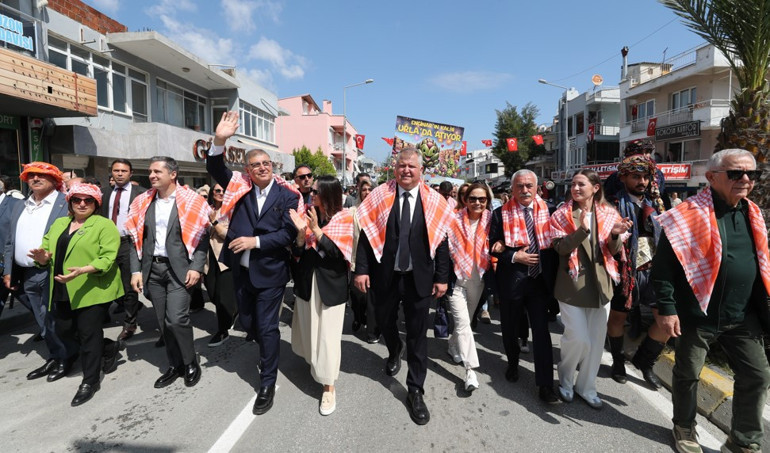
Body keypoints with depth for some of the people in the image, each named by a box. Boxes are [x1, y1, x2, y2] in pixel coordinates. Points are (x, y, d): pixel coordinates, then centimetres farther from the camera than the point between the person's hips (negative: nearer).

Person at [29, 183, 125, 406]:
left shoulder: (104, 225, -7)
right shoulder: (59, 224, 15)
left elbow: (107, 257, -16)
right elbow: (47, 249, 12)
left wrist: (82, 270, -30)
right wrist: (44, 258, -11)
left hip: (92, 290, -7)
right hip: (63, 292, 7)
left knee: (89, 334, -1)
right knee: (64, 332, 12)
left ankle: (90, 381, 15)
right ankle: (111, 347, 32)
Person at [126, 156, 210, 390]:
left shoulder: (191, 202, -5)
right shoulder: (143, 203, 9)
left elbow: (202, 237, -6)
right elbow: (137, 239, 10)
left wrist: (196, 267, -14)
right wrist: (136, 270, 2)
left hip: (180, 269, -5)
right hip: (152, 269, 5)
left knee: (176, 319, -10)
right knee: (163, 322, 10)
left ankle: (191, 363, 12)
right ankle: (175, 364, 26)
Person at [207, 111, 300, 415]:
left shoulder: (287, 195, -9)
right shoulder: (240, 187, 2)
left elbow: (289, 233, -13)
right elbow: (215, 169, -8)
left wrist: (256, 241, -19)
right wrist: (219, 141, -24)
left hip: (270, 273, -4)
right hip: (241, 270, 5)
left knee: (267, 327, 3)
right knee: (247, 323, 20)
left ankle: (267, 385, 20)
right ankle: (268, 352, 49)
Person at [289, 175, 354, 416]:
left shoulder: (344, 217, -9)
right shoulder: (308, 215, 0)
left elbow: (339, 253, -18)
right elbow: (296, 252, 0)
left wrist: (316, 230, -24)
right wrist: (301, 232, -18)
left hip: (331, 283, -4)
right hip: (307, 281, 4)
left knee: (328, 334, 1)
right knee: (308, 327, 19)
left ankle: (328, 386, 16)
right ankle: (313, 362, 48)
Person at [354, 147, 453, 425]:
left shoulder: (434, 201, -3)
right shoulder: (379, 196, -4)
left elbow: (441, 240, -1)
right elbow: (367, 234, -4)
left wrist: (442, 277, -3)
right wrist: (362, 269, -9)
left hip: (419, 277, -1)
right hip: (386, 275, 1)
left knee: (417, 334, 7)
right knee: (385, 322, 21)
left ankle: (415, 391, 23)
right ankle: (394, 353, 55)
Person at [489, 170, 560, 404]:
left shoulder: (547, 210, 1)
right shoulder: (501, 214, -4)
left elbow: (553, 242, 2)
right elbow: (494, 247, -2)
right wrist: (514, 256, -17)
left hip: (540, 278, 1)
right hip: (512, 279, 0)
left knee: (542, 331, 1)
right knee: (510, 328, 16)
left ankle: (545, 385, 12)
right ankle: (513, 363, 44)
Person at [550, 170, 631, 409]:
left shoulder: (608, 213, 4)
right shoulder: (562, 214, -3)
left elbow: (615, 251, 2)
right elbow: (560, 247, -14)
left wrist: (615, 235, -20)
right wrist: (582, 230, -29)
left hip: (600, 283, 4)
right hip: (572, 284, -3)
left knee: (596, 340, 10)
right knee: (578, 338, -4)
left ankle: (586, 386, 30)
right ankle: (565, 379, 24)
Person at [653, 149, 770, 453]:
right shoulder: (689, 215, -15)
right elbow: (663, 265, -16)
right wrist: (666, 308, -18)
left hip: (743, 316, 7)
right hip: (698, 314, -6)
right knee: (687, 374, 10)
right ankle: (685, 428, 33)